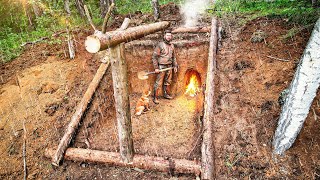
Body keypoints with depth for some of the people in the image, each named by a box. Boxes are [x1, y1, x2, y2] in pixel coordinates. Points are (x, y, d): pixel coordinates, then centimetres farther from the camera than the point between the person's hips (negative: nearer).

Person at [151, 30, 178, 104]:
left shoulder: (172, 46, 10)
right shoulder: (160, 45, -11)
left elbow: (173, 57, 20)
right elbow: (154, 57, -12)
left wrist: (175, 66, 15)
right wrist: (156, 68, -15)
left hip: (169, 67, 7)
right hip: (161, 67, -7)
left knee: (168, 82, 16)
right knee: (158, 83, -4)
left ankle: (166, 94, 32)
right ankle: (155, 98, 4)